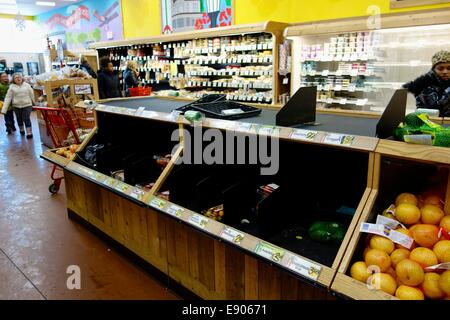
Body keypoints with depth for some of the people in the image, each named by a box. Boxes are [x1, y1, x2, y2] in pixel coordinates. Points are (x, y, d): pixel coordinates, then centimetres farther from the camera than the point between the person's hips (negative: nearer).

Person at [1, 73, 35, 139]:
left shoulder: (27, 85, 0)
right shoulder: (12, 87, -1)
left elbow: (31, 95, 9)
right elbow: (8, 98, -4)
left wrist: (33, 103, 17)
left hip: (27, 105, -2)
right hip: (16, 106, 2)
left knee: (27, 119, -9)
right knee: (19, 119, 15)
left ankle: (29, 133, -7)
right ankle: (21, 130, 36)